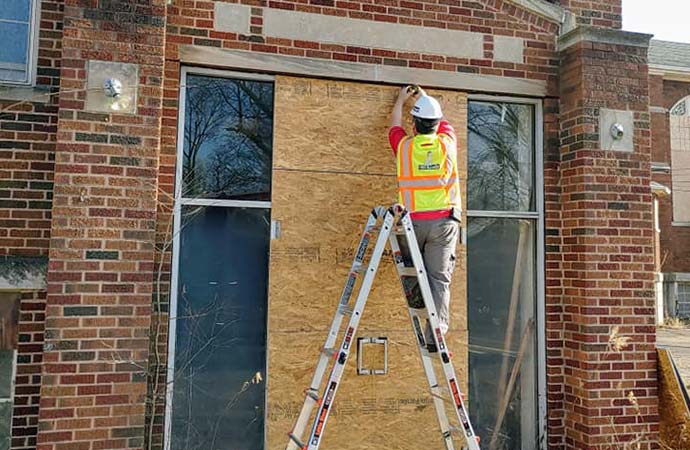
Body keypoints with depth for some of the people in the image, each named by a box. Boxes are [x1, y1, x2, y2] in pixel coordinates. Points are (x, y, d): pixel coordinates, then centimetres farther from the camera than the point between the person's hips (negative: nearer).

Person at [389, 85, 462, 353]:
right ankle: (435, 335, -6)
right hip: (444, 221, 0)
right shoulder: (447, 143, 4)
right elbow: (442, 122, 27)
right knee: (439, 278, -2)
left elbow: (394, 125, 26)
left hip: (413, 221, 0)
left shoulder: (404, 146, 3)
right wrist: (426, 99, 42)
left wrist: (401, 100, 43)